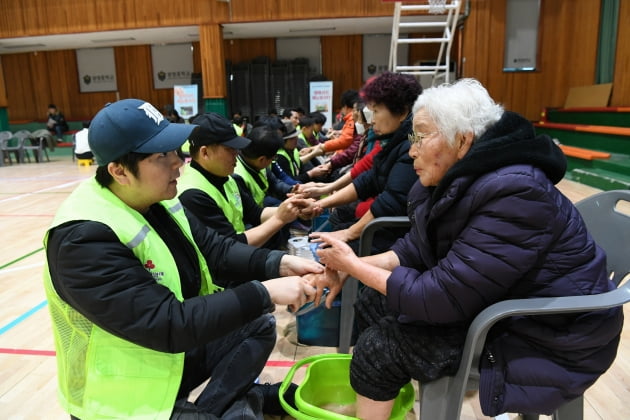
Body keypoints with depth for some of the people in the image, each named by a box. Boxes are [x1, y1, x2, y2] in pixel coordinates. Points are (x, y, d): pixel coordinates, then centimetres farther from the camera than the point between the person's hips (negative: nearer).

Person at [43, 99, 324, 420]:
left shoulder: (157, 200, -4)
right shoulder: (85, 240, -29)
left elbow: (216, 249, -1)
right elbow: (166, 324, -33)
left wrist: (279, 263, -17)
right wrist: (264, 293, -33)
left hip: (177, 349, 8)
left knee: (259, 325, 9)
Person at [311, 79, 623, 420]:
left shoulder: (514, 193, -30)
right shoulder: (452, 179, -2)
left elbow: (442, 297, -29)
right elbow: (414, 250, 2)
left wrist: (355, 265, -20)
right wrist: (351, 266, -12)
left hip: (542, 338, -8)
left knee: (379, 346, -14)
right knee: (374, 303, 6)